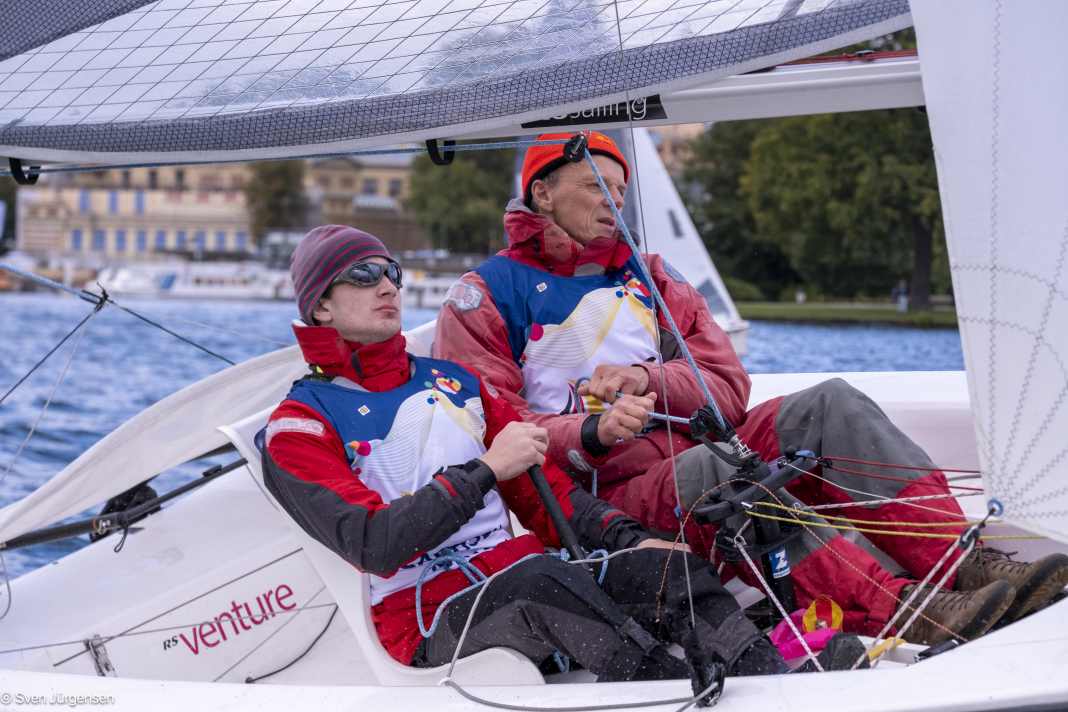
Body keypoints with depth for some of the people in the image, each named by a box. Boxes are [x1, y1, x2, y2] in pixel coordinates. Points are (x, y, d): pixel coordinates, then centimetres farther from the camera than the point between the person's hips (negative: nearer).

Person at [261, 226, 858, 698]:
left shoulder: (451, 379, 21)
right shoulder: (301, 424, 0)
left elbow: (541, 488, 18)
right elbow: (374, 544, -14)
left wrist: (626, 538, 1)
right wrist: (484, 470, -16)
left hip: (519, 569, 6)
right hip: (431, 616, -6)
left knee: (673, 568, -19)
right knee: (543, 577, -36)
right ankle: (701, 694, -44)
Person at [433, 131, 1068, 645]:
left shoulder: (646, 273, 21)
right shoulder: (486, 297, 5)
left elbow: (728, 386, 11)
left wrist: (649, 379, -10)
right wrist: (592, 433, -23)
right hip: (603, 492, -6)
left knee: (832, 405, -17)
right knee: (711, 468, -37)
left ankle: (963, 562, -33)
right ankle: (901, 611, -51)